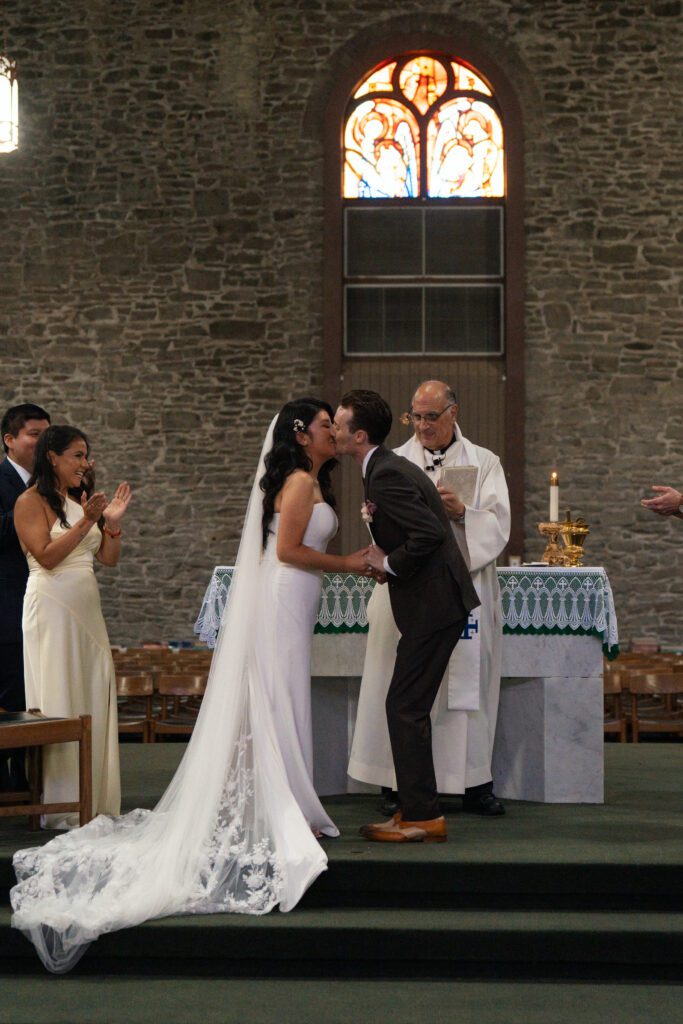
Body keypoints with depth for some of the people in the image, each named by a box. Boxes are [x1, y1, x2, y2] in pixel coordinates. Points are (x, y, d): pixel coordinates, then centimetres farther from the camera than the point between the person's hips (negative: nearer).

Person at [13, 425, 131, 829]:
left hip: (86, 609, 7)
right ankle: (61, 807, 1)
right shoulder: (31, 501, -5)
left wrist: (113, 522, -1)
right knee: (60, 703, -5)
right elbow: (47, 556, -16)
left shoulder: (79, 502, 15)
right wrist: (86, 522, -19)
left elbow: (109, 558, 14)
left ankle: (95, 800, 14)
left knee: (95, 700, 7)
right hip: (52, 608, -7)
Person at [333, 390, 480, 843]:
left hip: (432, 605, -11)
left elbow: (429, 533, -26)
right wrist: (376, 519, 7)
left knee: (406, 708, -6)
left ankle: (422, 816, 0)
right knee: (409, 708, 14)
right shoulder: (391, 467, 15)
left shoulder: (385, 475, -17)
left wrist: (390, 564, -13)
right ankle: (419, 809, 20)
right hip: (437, 603, 11)